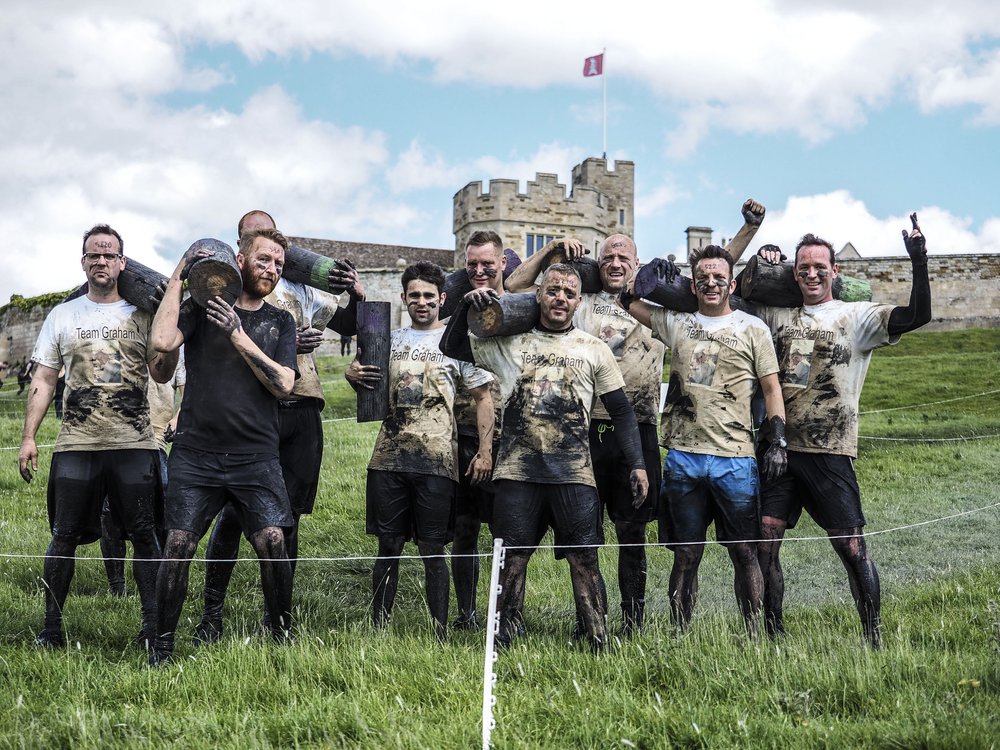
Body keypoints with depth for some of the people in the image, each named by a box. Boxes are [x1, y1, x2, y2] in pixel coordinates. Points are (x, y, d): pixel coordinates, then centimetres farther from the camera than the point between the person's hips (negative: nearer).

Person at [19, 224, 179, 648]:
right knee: (64, 536, 2)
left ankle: (153, 625, 6)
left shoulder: (140, 315, 10)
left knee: (144, 534, -2)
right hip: (76, 444, 1)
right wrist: (28, 437, 2)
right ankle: (52, 627, 11)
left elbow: (161, 375, 6)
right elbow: (43, 381, 10)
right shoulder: (63, 316, 11)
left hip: (135, 443, 0)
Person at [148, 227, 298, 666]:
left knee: (272, 543, -11)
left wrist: (238, 335, -9)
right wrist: (178, 276, -6)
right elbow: (163, 341, -13)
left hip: (256, 456, 1)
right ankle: (162, 646, 8)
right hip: (196, 453, -1)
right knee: (178, 546, -5)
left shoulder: (280, 322, 13)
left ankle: (283, 635, 7)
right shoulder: (202, 305, 7)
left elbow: (283, 384, -2)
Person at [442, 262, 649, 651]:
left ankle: (599, 642, 4)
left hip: (575, 474, -1)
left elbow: (621, 411, 10)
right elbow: (452, 348, 15)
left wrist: (637, 464, 3)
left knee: (584, 560, -3)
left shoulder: (594, 349, 9)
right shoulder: (510, 342, 10)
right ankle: (504, 640, 12)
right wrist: (467, 305, 1)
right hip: (517, 472, 1)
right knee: (513, 559, 3)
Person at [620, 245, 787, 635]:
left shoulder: (753, 329, 6)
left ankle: (754, 636, 9)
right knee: (686, 554, 7)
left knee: (744, 552, 1)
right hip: (683, 456, 2)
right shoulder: (676, 323, 12)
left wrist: (778, 441, -3)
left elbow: (771, 387, 6)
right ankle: (680, 636, 12)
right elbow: (627, 299, 24)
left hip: (735, 459, -2)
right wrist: (652, 275, 11)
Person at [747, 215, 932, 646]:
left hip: (829, 453, -4)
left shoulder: (855, 317, 1)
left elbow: (917, 316, -11)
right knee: (763, 541, 1)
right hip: (779, 448, 4)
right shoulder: (778, 317, 13)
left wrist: (919, 263, -23)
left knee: (851, 547, -4)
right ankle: (772, 635, 13)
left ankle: (874, 639, 6)